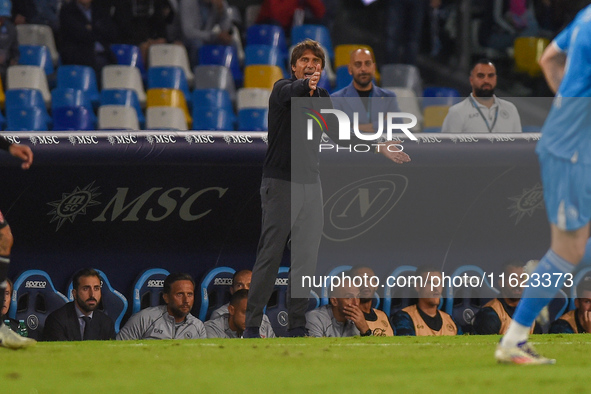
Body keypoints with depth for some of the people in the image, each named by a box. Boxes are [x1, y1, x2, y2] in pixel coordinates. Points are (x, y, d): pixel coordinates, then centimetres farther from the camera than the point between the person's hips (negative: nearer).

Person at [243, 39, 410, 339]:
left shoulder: (322, 98, 14)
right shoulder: (283, 89, -6)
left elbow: (340, 133, 24)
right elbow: (290, 92, -31)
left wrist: (379, 147, 20)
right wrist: (306, 85, -54)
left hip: (311, 186, 6)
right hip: (280, 184, -6)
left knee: (306, 259, 4)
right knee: (270, 256, -9)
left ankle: (296, 328, 9)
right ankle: (251, 326, -5)